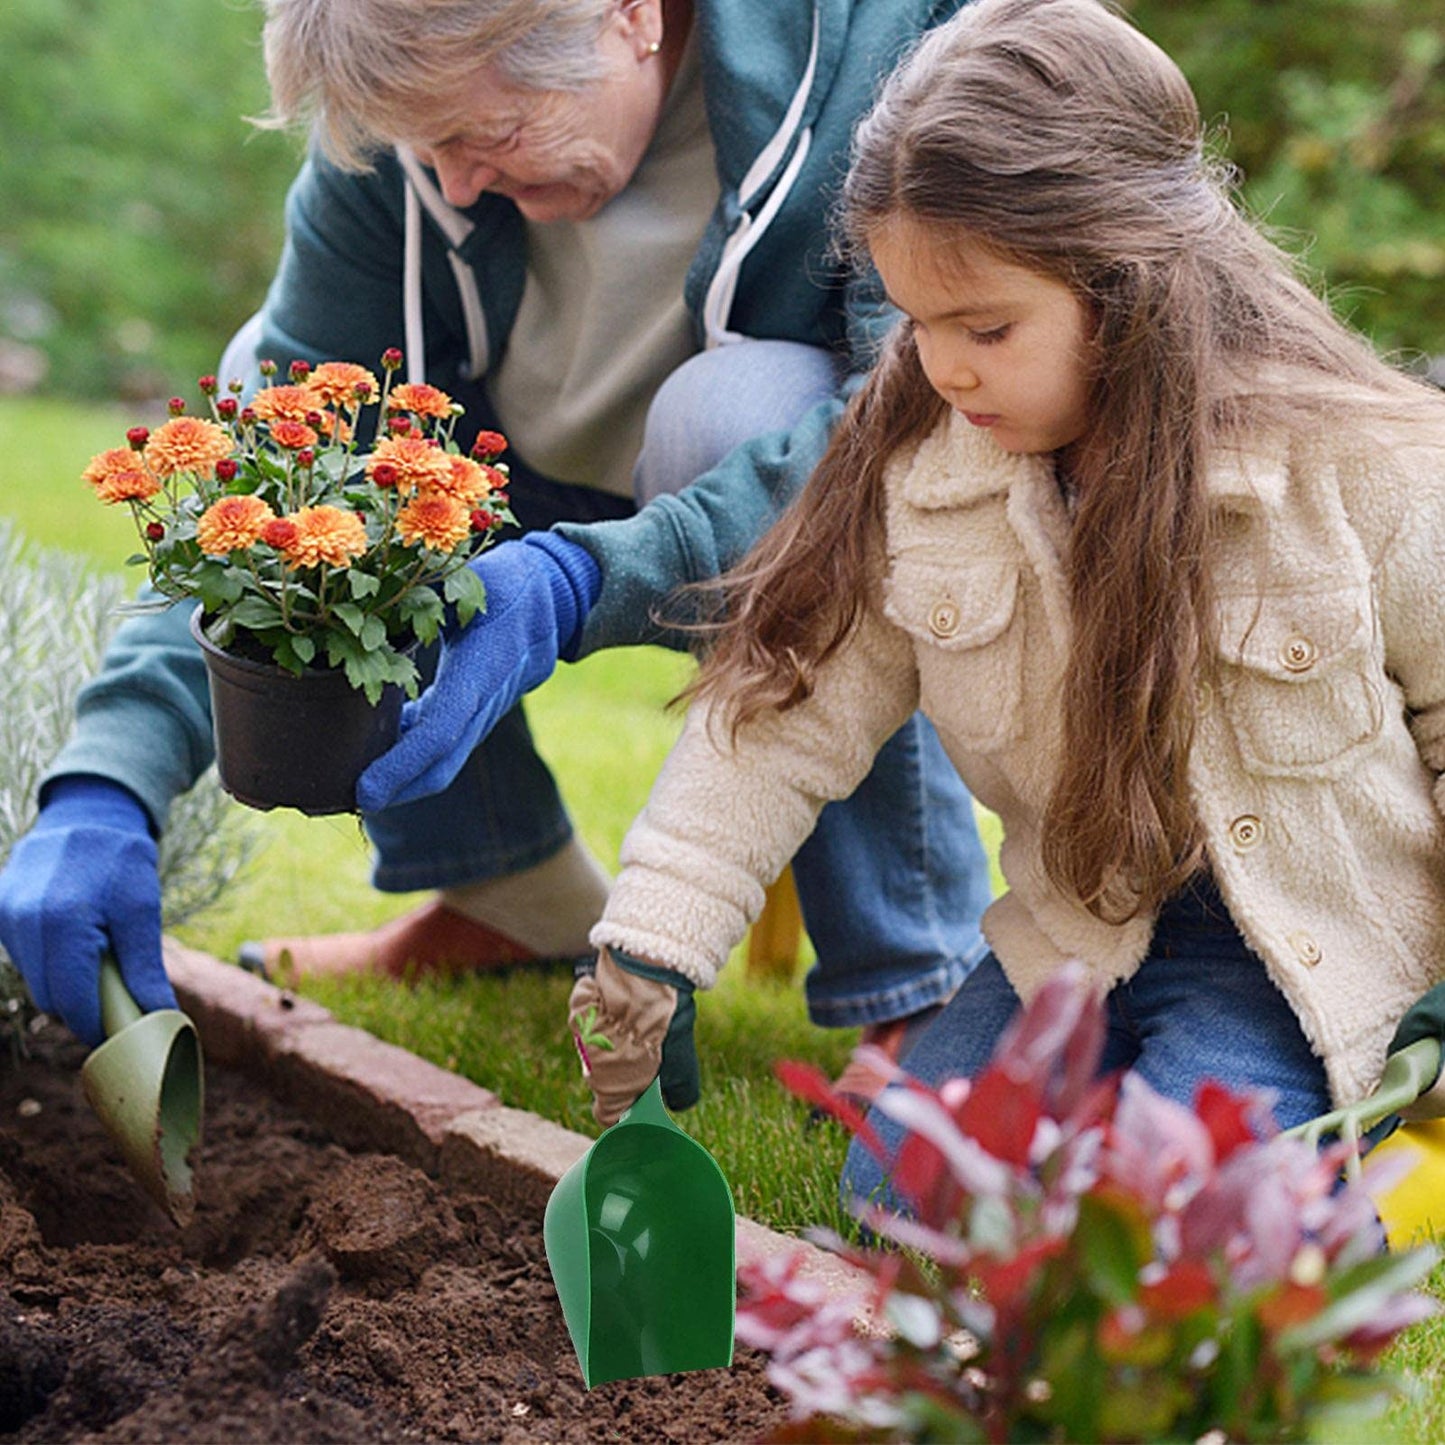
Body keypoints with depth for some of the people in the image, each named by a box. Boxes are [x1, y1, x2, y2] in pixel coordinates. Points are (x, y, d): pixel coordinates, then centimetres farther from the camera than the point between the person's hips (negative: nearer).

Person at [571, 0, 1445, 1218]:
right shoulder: (918, 456, -8)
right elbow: (793, 704, -5)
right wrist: (649, 947, -9)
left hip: (1311, 956, -4)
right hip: (1082, 926, 5)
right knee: (900, 1184, -6)